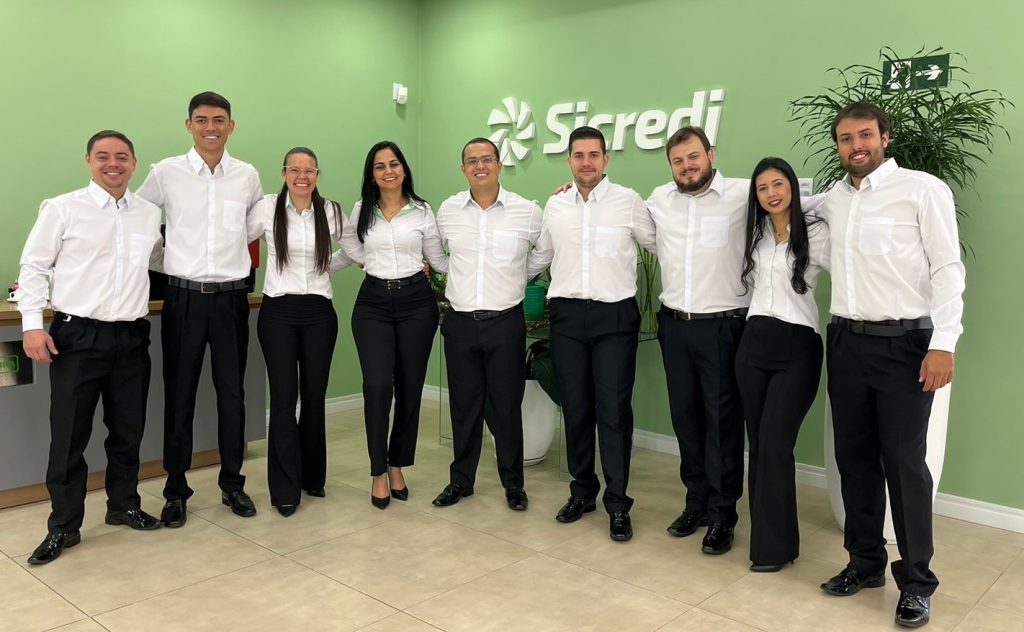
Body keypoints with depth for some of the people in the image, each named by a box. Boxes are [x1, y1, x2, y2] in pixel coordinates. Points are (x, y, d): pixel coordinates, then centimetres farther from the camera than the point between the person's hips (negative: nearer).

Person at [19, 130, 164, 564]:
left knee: (128, 430, 14)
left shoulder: (150, 215, 9)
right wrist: (32, 324, -8)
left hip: (131, 337, 4)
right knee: (69, 435, 3)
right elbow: (34, 267, -1)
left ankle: (123, 505, 32)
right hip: (77, 336, -3)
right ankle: (63, 526, 17)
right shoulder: (62, 209, -2)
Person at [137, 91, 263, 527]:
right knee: (179, 395, 5)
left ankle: (232, 483, 23)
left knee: (232, 394, 8)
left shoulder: (247, 175, 3)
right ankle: (176, 491, 18)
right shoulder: (166, 172, -1)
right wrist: (162, 259, 8)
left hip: (231, 297, 1)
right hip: (184, 296, -1)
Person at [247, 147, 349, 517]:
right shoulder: (267, 208, -2)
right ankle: (285, 489, 6)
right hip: (278, 312, -2)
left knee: (314, 397, 8)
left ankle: (313, 476, 26)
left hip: (319, 312, 2)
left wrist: (326, 268, 8)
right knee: (284, 397, -4)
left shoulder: (330, 212, 3)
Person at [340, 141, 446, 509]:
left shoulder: (422, 211, 3)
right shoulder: (361, 211, 8)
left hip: (416, 302, 0)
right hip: (373, 303, 0)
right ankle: (378, 472, 1)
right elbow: (351, 247, 24)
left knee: (409, 388, 4)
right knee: (377, 386, -13)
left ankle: (397, 467, 21)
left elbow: (438, 259, 7)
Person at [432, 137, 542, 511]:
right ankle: (461, 480, 26)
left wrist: (514, 279, 10)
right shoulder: (448, 210, 3)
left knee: (507, 407, 6)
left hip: (506, 322, -2)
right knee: (463, 406, 12)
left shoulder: (527, 212, -4)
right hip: (460, 322, 2)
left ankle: (513, 483, 22)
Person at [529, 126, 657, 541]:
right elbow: (540, 256, 21)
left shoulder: (628, 201, 0)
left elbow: (660, 245, 7)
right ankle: (582, 491, 24)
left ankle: (617, 504, 8)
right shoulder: (555, 206, 10)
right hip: (567, 315, 3)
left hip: (615, 315, -3)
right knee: (575, 408, 10)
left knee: (614, 411, -3)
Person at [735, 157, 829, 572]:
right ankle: (766, 534, 21)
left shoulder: (816, 233, -6)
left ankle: (775, 546, 6)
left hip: (797, 347, -5)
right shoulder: (755, 234, 11)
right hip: (753, 342, 5)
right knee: (758, 443, 8)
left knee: (775, 445, -8)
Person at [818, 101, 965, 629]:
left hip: (904, 343, -5)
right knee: (854, 458, 12)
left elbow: (948, 268, -10)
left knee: (904, 462, -1)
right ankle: (865, 562, 27)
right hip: (845, 342, 5)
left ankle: (916, 580, 14)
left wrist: (943, 344, -16)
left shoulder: (923, 189, -6)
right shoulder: (832, 200, 9)